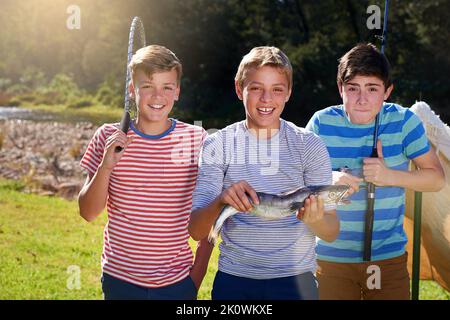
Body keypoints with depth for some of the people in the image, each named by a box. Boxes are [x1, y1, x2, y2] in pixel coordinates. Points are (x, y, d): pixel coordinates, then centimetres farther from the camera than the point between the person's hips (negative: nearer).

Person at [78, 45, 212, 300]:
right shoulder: (109, 137, -3)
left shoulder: (197, 139, -5)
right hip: (120, 279, 1)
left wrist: (198, 273, -1)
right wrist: (106, 166, -17)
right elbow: (88, 212, -3)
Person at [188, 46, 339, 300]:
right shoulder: (218, 146, -5)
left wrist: (314, 220, -27)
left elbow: (332, 233, -4)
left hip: (295, 279, 0)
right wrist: (220, 201, -29)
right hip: (234, 279, 0)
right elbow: (196, 231, -9)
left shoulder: (310, 146, -3)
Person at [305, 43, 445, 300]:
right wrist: (329, 179, -21)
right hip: (331, 257, 0)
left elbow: (437, 178, -4)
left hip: (389, 257, 0)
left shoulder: (403, 121, -7)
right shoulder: (322, 123, -6)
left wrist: (390, 176, -20)